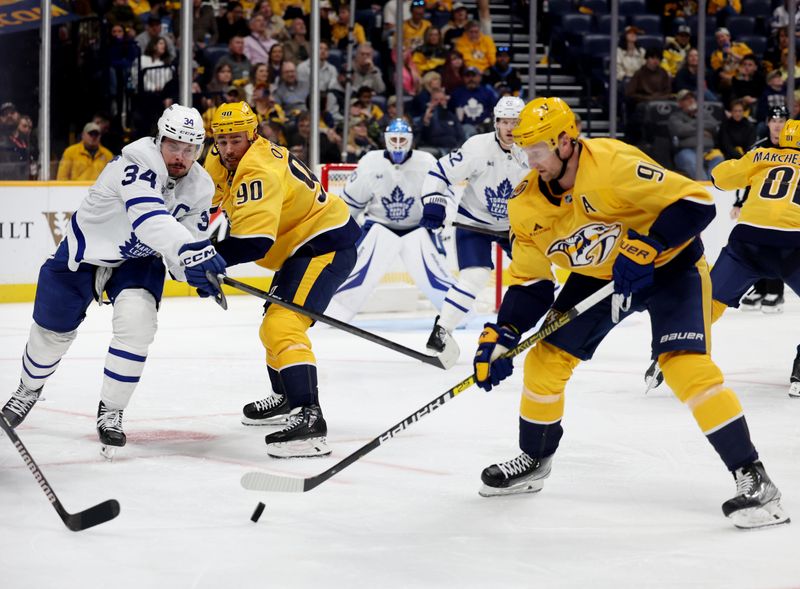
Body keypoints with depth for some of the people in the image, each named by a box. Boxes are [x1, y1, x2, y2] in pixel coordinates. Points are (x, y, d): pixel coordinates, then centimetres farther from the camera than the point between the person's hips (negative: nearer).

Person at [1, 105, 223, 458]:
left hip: (139, 260, 3)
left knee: (137, 322, -22)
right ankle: (29, 389, 43)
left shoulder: (200, 188, -11)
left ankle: (111, 412, -6)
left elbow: (190, 240, -5)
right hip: (89, 247, -3)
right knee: (54, 328, 10)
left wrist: (200, 274, -27)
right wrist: (188, 250, -61)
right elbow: (148, 215, -48)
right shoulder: (139, 159, -33)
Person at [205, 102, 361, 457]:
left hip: (326, 246, -11)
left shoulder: (259, 172, -27)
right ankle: (286, 400, 50)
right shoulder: (225, 162, 3)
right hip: (303, 244, 11)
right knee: (273, 325, 28)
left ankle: (310, 419, -38)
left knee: (283, 325, -27)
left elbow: (253, 241, -34)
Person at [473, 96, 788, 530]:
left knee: (685, 364, -24)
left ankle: (753, 479, -20)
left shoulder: (613, 165, -32)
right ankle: (534, 462, 28)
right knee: (546, 359, 3)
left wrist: (645, 248, -38)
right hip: (597, 275, 7)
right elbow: (529, 282, -1)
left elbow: (696, 202, -32)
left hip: (668, 265, -7)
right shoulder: (527, 205, -11)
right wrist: (501, 336, -13)